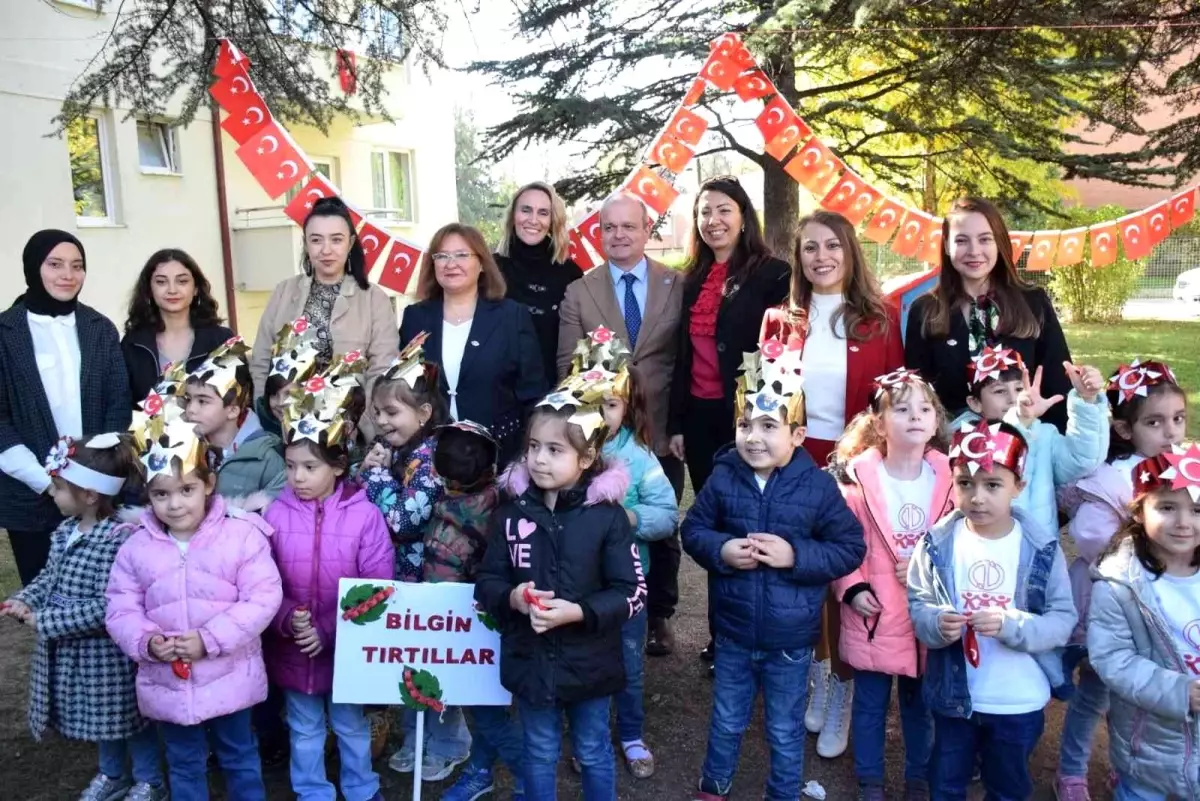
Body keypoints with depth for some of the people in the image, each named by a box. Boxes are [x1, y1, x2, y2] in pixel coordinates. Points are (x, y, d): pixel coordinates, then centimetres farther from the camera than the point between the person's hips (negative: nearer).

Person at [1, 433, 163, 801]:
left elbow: (106, 608, -29)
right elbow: (49, 577, 14)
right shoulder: (65, 531, 1)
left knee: (126, 714, 11)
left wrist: (45, 621, -24)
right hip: (71, 648, 8)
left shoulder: (118, 539, -28)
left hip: (107, 651, -8)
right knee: (99, 713, 25)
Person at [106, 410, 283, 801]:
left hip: (229, 679, -3)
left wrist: (209, 639, -23)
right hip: (167, 684, 3)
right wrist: (147, 642, -19)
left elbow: (263, 599, -17)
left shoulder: (241, 535, -14)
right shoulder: (136, 547, -4)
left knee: (239, 758, 19)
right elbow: (121, 610, 0)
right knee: (184, 766, 22)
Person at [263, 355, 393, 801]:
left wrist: (330, 630, -17)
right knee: (304, 729, 20)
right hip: (291, 648, 2)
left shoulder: (364, 514, -14)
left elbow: (377, 588, -13)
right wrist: (287, 619, -22)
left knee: (351, 726, 19)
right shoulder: (277, 513, -8)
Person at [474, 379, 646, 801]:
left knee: (593, 752, 20)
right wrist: (513, 598, -22)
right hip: (530, 659, 2)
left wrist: (578, 612, -26)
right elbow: (487, 582, -1)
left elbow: (632, 593, -14)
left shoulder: (607, 515, -15)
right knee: (540, 753, 21)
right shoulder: (512, 512, -7)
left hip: (588, 662, -2)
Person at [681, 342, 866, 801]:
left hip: (791, 638, -2)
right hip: (733, 631, 2)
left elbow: (851, 548, -11)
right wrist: (721, 550, -21)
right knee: (727, 721, 23)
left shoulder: (818, 487, -15)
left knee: (785, 732, 18)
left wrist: (796, 555, -23)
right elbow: (693, 530, -1)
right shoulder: (722, 478, -10)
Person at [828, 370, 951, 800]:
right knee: (870, 704, 14)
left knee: (921, 704, 20)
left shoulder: (947, 476, -4)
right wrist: (852, 588, -17)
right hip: (874, 613, -2)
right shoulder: (860, 476, -12)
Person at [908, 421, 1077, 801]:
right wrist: (935, 623, -27)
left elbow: (1063, 619, -12)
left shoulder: (1042, 547, -12)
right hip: (954, 694, 1)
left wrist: (1010, 625, -29)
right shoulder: (938, 543, -10)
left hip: (1020, 701, 0)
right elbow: (917, 604, -6)